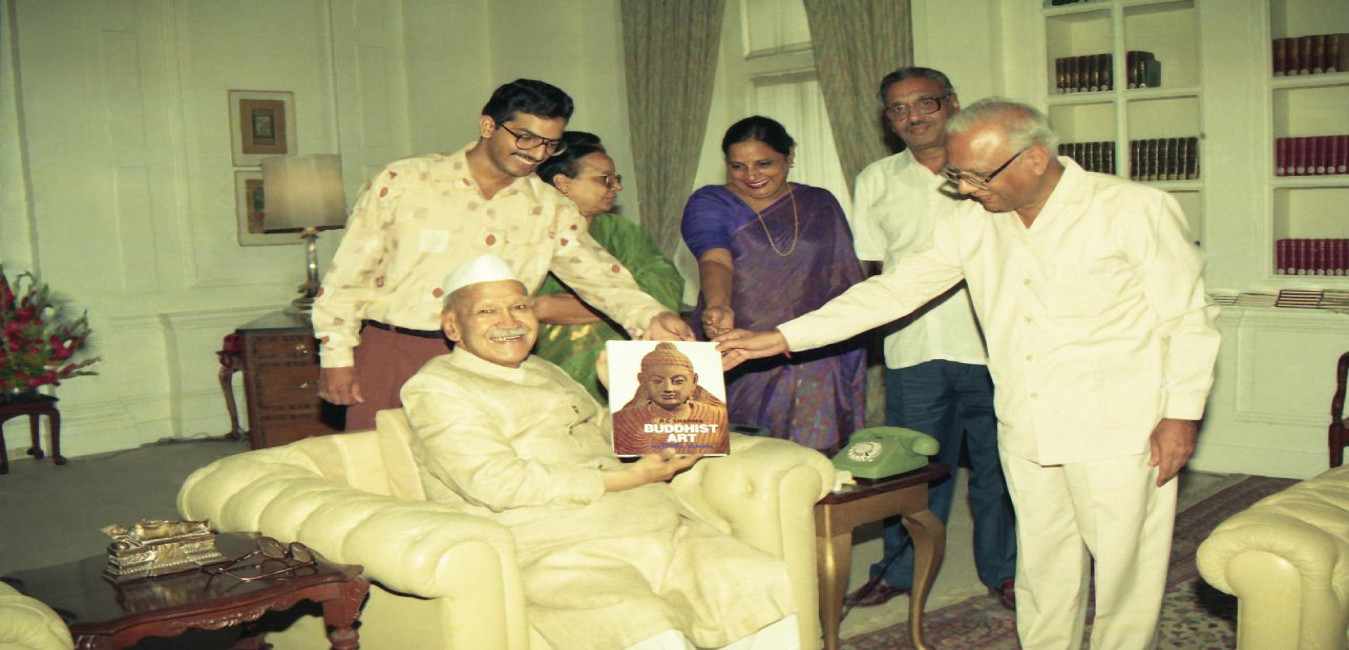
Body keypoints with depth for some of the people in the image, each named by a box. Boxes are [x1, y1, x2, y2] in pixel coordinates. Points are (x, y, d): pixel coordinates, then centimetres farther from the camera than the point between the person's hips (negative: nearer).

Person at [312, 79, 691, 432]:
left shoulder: (550, 211, 8)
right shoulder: (402, 182, 1)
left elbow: (601, 276, 0)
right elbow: (348, 274, 3)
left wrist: (650, 317, -19)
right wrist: (336, 356, -1)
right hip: (388, 353, -1)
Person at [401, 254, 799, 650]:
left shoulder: (546, 372, 27)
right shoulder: (434, 389, 2)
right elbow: (498, 484, -11)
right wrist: (625, 479, -10)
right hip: (550, 549, -7)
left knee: (762, 582, -12)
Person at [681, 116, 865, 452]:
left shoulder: (821, 204, 13)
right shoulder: (709, 203, 4)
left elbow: (846, 277, 14)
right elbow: (715, 261, -14)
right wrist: (717, 306, -34)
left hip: (816, 360, 2)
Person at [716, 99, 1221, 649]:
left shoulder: (1134, 208, -8)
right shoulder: (973, 223, 3)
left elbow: (1187, 316, -2)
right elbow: (894, 289, 4)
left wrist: (1181, 413, -8)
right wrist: (780, 338, -2)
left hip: (1117, 432, -4)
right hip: (1026, 433, 4)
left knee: (1123, 566, 4)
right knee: (1041, 567, 12)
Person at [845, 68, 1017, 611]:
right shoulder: (875, 181, 11)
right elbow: (869, 267, 13)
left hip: (991, 344, -1)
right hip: (913, 347, 1)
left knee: (997, 463, 8)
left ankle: (1003, 571, 23)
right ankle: (899, 570, 22)